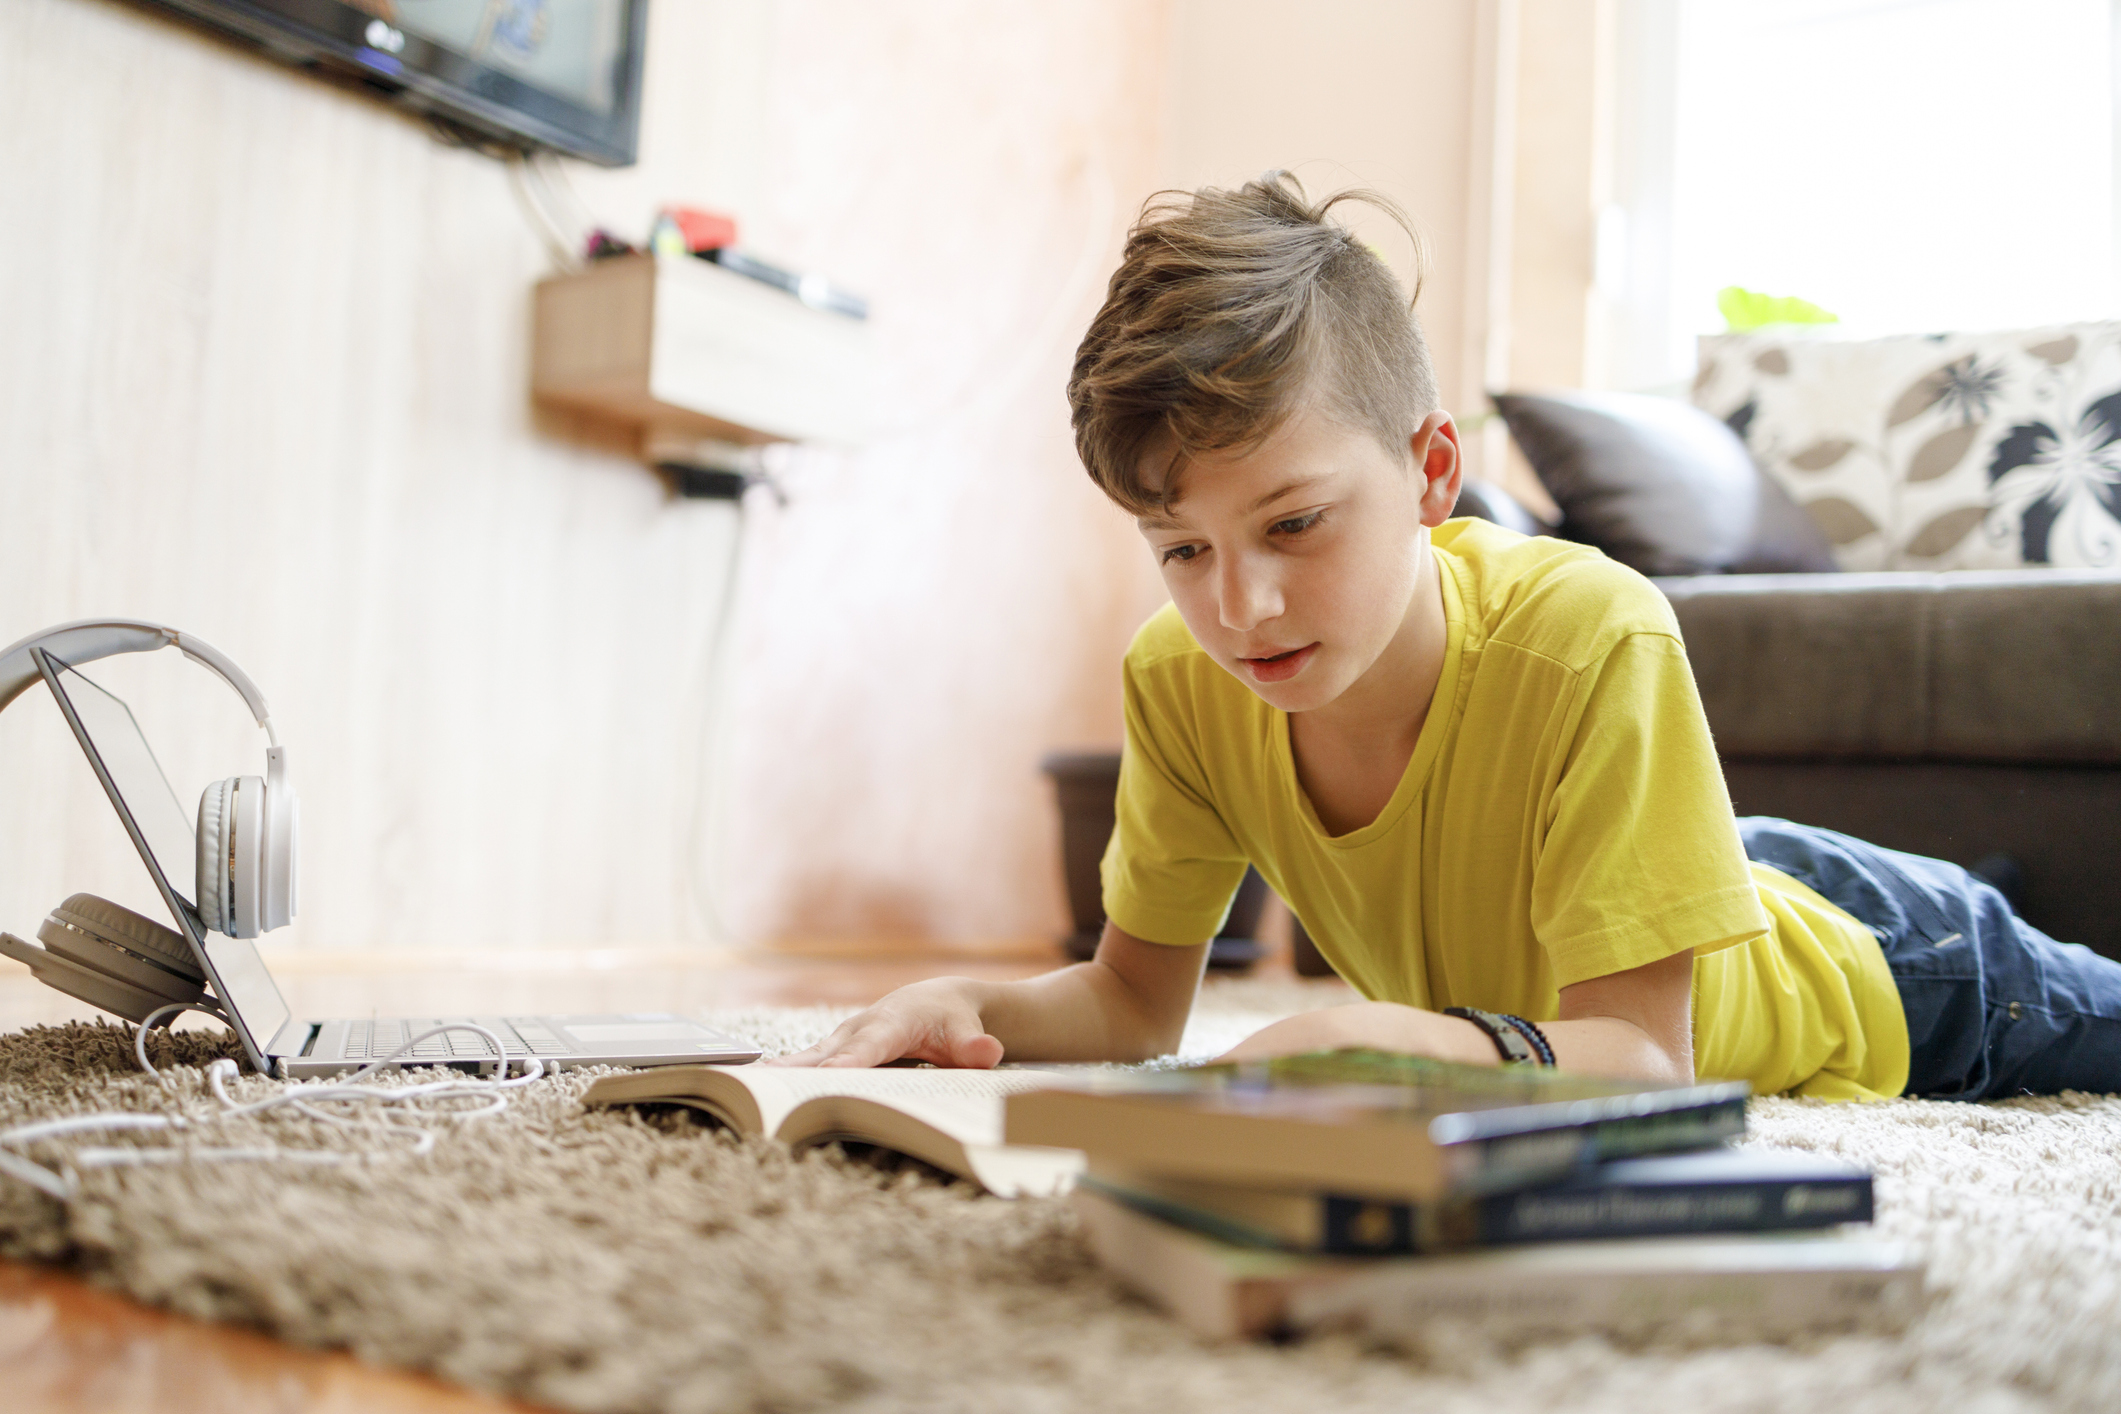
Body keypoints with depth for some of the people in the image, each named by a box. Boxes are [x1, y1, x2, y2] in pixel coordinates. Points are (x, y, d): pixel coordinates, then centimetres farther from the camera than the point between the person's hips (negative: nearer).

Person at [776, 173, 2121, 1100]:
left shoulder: (1593, 640, -42)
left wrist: (1399, 1042, -59)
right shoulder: (1181, 679, -27)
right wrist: (975, 1008, -38)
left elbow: (1645, 1055, -41)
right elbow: (1135, 1002, -18)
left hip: (1853, 987, -4)